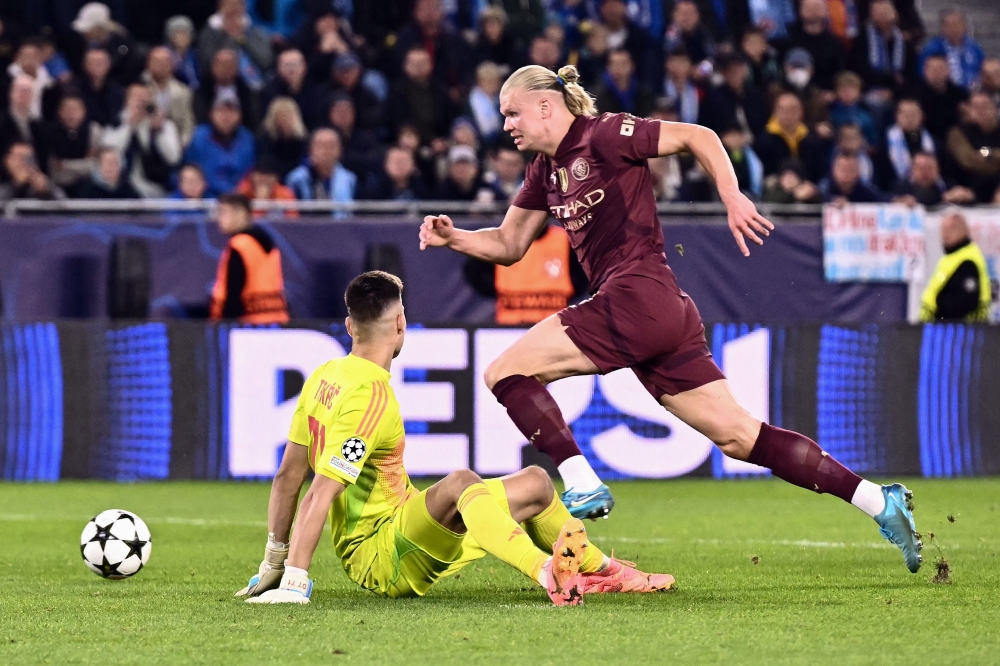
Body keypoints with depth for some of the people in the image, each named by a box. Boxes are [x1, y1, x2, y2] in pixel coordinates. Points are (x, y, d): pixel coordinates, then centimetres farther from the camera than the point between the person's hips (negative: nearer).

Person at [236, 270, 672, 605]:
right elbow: (320, 494, -25)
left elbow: (288, 477, 11)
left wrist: (273, 562, 17)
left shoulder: (325, 376, 7)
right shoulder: (369, 395, -20)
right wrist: (294, 583, -28)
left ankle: (599, 569, 34)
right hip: (379, 558, -10)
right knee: (460, 483, -37)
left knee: (535, 484, 13)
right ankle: (548, 574, -61)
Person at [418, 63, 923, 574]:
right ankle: (879, 502, 2)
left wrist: (733, 200, -12)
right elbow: (509, 245, 27)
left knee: (506, 371, -8)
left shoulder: (602, 135, -4)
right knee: (738, 436, 5)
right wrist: (453, 238, 10)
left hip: (638, 298, -9)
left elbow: (698, 137, -4)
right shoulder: (545, 170, 21)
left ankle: (582, 487, -17)